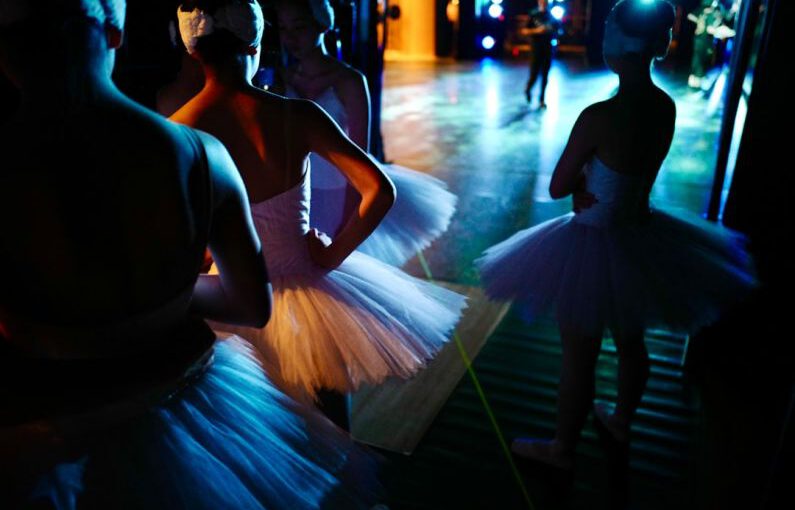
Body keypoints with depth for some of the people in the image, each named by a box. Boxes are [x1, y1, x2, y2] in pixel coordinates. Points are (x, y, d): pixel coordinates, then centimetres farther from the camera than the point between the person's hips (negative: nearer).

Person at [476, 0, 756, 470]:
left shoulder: (599, 117, -25)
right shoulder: (666, 107, -4)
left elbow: (558, 187, -14)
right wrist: (593, 176, -2)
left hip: (595, 246, -7)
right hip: (640, 236, 7)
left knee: (579, 358, 10)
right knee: (631, 343, 25)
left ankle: (562, 448, 30)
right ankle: (621, 421, 49)